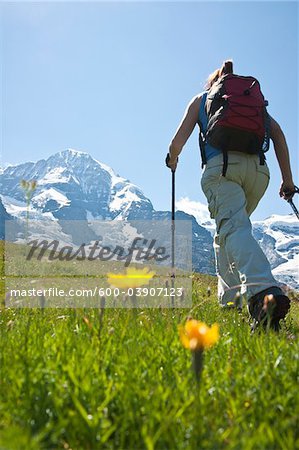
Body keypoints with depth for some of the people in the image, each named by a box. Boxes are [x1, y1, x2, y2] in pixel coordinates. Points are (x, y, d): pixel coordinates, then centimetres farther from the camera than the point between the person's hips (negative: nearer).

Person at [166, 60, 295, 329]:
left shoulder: (201, 99, 25)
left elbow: (178, 142, 12)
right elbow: (277, 133, 14)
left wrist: (172, 160, 34)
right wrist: (287, 178, 14)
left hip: (222, 166, -4)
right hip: (258, 168, 4)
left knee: (234, 228, -21)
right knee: (227, 231, 20)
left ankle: (265, 291, -47)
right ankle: (229, 299, 16)